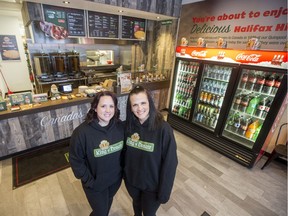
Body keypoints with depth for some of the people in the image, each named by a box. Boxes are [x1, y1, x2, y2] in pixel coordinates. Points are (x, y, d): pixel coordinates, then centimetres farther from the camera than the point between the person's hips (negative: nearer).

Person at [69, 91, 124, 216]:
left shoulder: (120, 126, -15)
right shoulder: (82, 132, -27)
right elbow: (75, 160, -16)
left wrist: (122, 168, 0)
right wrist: (88, 181, -14)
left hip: (116, 178, 4)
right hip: (95, 184, -4)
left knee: (108, 203, 31)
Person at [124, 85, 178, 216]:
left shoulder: (163, 129, -27)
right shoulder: (128, 125, -14)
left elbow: (170, 163, -20)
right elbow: (124, 151, 0)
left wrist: (164, 192, -13)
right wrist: (123, 172, 9)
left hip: (152, 184, -3)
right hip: (131, 179, 4)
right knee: (136, 202, 32)